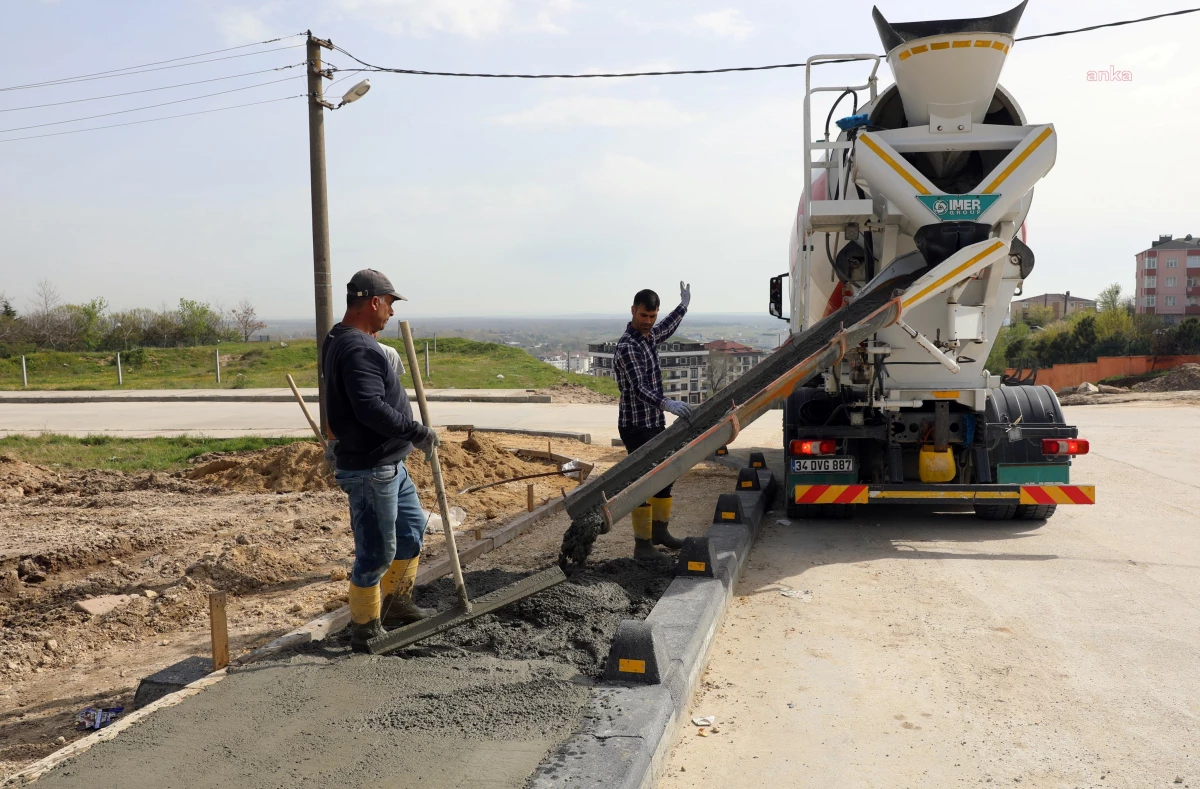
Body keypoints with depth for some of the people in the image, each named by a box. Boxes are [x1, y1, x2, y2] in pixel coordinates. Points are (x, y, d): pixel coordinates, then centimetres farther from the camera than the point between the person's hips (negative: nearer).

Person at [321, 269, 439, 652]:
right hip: (370, 471, -11)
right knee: (376, 552, 1)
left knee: (412, 527, 23)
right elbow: (372, 408, -32)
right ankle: (365, 631, 16)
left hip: (389, 464, 11)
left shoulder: (341, 341, 13)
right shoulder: (358, 349, -22)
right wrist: (417, 431, -21)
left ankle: (396, 603, 38)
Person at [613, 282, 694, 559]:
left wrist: (683, 306, 45)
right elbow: (639, 388, -32)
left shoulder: (650, 335, 9)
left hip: (655, 423, 10)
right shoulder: (627, 347, -20)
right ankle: (642, 543, 0)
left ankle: (659, 531, 29)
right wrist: (666, 403, -46)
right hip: (636, 426, -9)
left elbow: (666, 329, 35)